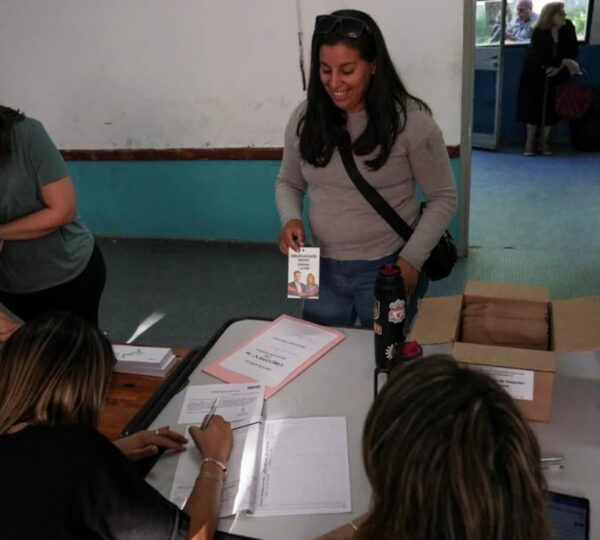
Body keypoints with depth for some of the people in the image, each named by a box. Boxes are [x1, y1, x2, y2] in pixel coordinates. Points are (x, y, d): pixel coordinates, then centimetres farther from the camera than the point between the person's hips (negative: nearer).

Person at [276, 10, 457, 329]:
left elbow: (443, 198, -7)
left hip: (387, 270, -3)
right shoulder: (305, 117, -2)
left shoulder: (410, 120, -14)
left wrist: (411, 259, -15)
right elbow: (288, 183, 11)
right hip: (323, 270, 4)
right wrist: (290, 219, -10)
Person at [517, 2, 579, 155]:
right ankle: (529, 143, 4)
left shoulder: (568, 28, -4)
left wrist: (559, 67, -16)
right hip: (534, 74, -3)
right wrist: (564, 61, -20)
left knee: (550, 108, 0)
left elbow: (573, 51, -1)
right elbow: (538, 56, -20)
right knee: (533, 107, -4)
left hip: (555, 76, 3)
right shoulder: (539, 32, -14)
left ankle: (544, 143, 10)